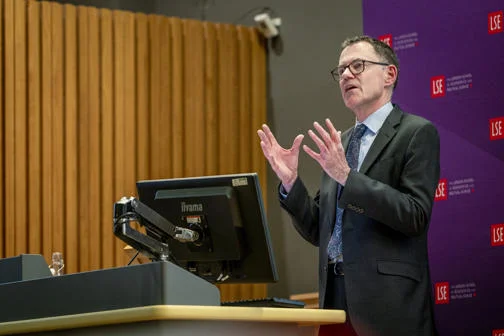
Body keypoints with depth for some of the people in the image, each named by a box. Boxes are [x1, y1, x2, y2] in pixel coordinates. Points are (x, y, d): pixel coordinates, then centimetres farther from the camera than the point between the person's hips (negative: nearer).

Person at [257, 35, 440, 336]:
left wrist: (346, 176, -19)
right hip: (337, 296, 6)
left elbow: (415, 216, -13)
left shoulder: (416, 133, -2)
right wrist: (290, 181, 1)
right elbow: (318, 232, 16)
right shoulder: (340, 144, 17)